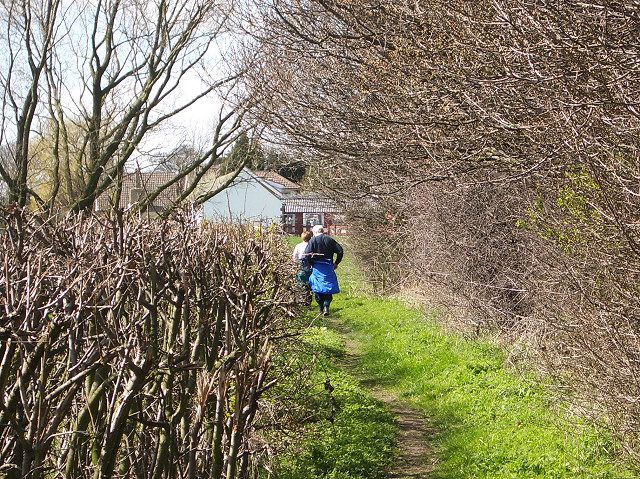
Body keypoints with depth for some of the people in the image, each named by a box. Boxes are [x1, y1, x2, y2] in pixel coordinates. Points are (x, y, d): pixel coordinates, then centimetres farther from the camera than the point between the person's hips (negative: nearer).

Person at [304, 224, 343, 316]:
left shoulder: (313, 240, -5)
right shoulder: (329, 240, 2)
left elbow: (306, 255, -14)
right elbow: (340, 251, 0)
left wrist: (311, 264, 0)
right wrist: (336, 263, 9)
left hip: (317, 268, -1)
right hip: (328, 267, 1)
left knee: (318, 289, 9)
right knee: (328, 287, 8)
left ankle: (321, 308, 13)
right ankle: (326, 306, -8)